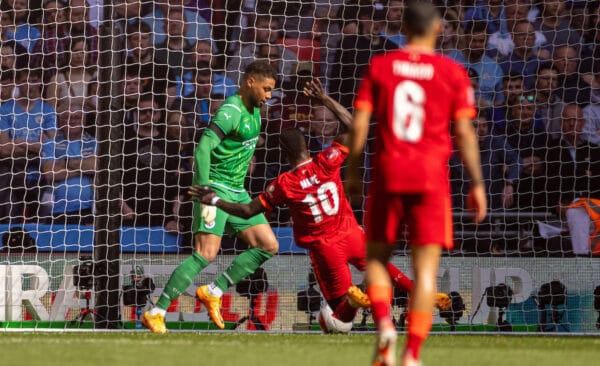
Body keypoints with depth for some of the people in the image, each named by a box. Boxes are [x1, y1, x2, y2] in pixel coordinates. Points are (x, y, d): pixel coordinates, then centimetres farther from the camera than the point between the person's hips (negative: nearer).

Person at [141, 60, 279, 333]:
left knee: (268, 246, 4)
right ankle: (156, 313, -15)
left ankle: (213, 292, 7)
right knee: (206, 254, -18)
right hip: (216, 187, -9)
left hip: (237, 193, 9)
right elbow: (204, 148, -27)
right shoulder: (231, 111, -18)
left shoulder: (254, 111, 12)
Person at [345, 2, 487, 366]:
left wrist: (352, 172, 11)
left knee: (377, 256, 15)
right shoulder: (453, 72, 1)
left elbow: (360, 123, 1)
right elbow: (464, 132, -1)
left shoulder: (379, 66, 4)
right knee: (426, 268, 1)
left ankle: (384, 323, -11)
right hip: (431, 176, -1)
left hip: (387, 173, 1)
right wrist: (477, 184, 5)